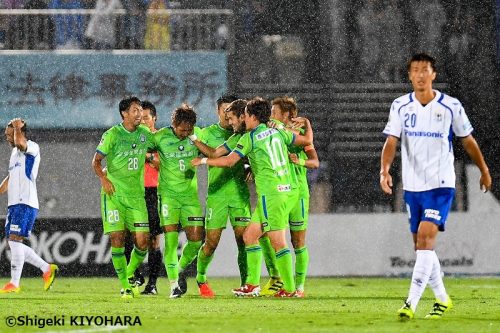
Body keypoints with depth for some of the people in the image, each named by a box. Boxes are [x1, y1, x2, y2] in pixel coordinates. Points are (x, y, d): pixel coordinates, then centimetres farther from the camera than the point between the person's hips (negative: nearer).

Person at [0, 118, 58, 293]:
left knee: (15, 239, -15)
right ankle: (47, 268, 15)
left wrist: (17, 127, -13)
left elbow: (19, 142, -30)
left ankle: (14, 283, -14)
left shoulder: (32, 147, -7)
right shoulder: (15, 152, 21)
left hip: (25, 202, -9)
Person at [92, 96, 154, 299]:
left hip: (136, 194, 4)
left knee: (142, 240, -5)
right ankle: (125, 286, -1)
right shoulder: (112, 135, -5)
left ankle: (130, 275, 22)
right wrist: (103, 178, -15)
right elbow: (96, 161, -1)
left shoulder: (145, 134, 8)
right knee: (117, 238, -10)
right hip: (114, 193, -4)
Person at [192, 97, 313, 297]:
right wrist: (306, 124, 39)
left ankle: (289, 288, -8)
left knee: (278, 241, -7)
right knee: (250, 235, 13)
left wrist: (203, 161, 3)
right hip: (285, 189, 8)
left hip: (270, 193, -8)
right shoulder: (278, 133, 12)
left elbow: (229, 161, -11)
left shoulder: (250, 138, -6)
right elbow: (307, 140, 19)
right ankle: (252, 285, 13)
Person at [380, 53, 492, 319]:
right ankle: (442, 299, 26)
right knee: (422, 245, 10)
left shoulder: (451, 107, -4)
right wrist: (385, 169, -24)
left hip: (440, 184, -4)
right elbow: (391, 141, -6)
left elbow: (468, 141, 8)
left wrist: (484, 172, 18)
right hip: (412, 185, 4)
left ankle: (411, 303, -22)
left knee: (425, 238, -17)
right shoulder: (400, 106, 1)